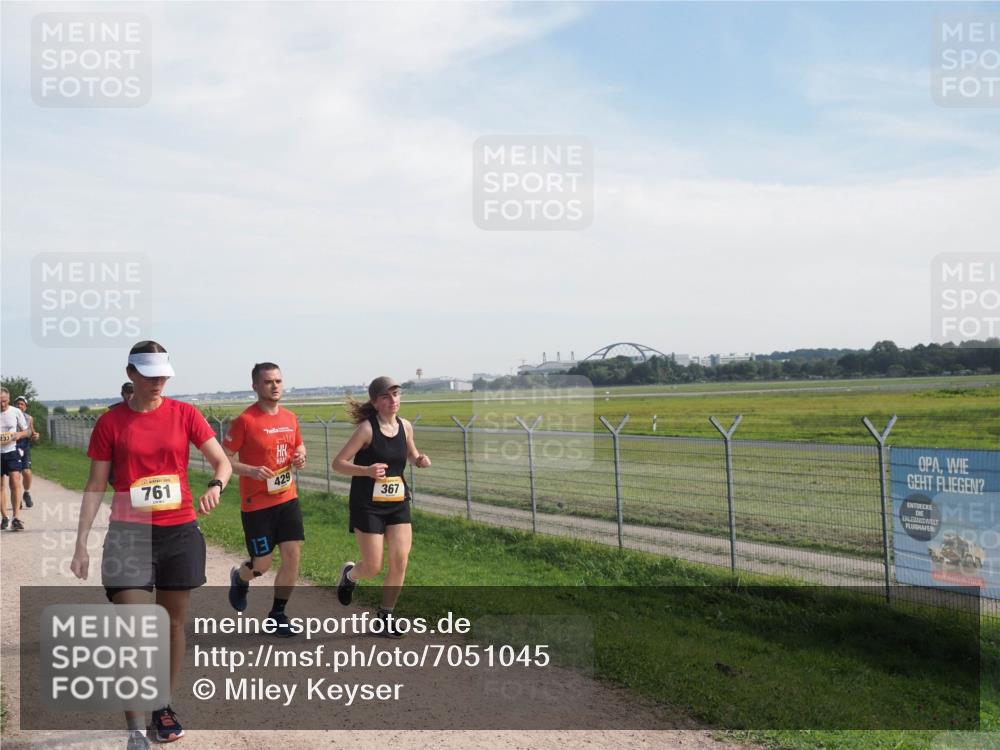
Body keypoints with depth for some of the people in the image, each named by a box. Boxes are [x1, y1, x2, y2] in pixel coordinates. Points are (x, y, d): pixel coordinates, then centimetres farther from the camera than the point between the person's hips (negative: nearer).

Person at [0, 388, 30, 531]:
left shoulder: (16, 412, 0)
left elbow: (27, 432, 7)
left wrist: (19, 434, -15)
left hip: (12, 451, -1)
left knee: (15, 483, -13)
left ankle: (16, 518, -13)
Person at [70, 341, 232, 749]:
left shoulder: (184, 414, 0)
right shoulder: (111, 422, -2)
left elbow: (222, 461, 0)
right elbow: (95, 486, 1)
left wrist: (215, 486, -23)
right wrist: (81, 544, -4)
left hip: (180, 532, 2)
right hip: (129, 534, -1)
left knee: (173, 622, 12)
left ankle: (164, 706, 31)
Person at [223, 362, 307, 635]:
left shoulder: (290, 418, 5)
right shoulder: (245, 420, -13)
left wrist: (300, 457, -3)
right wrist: (251, 470, -25)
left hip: (288, 499, 5)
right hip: (256, 503, -5)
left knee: (293, 556, -1)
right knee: (262, 564, 3)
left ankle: (277, 613, 16)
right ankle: (239, 578, 39)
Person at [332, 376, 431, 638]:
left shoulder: (405, 426, 2)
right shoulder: (367, 428, -15)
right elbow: (338, 463, -14)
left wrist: (420, 460, -3)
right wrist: (367, 471, -29)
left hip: (398, 503, 5)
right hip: (368, 505, -5)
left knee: (400, 561, -3)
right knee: (373, 567, -1)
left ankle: (385, 615, 15)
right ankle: (349, 574, 35)